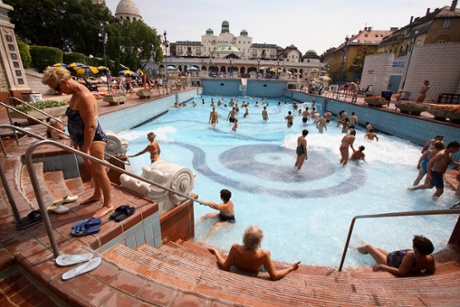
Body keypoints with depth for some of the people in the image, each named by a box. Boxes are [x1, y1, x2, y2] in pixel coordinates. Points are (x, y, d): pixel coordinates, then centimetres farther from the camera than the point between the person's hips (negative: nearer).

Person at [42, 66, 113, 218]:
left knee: (99, 171, -4)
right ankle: (98, 194, 41)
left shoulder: (85, 97, -23)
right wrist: (75, 141, 22)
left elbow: (90, 126, -27)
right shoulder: (75, 94, 9)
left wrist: (86, 149, -25)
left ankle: (108, 204, 8)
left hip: (93, 139, -10)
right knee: (92, 169, 22)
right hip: (83, 139, 10)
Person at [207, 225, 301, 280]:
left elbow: (225, 267, -24)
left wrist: (215, 252, -12)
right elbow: (274, 276, -29)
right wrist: (291, 268, -17)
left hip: (238, 272, 1)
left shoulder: (235, 248, -38)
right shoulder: (264, 254, -41)